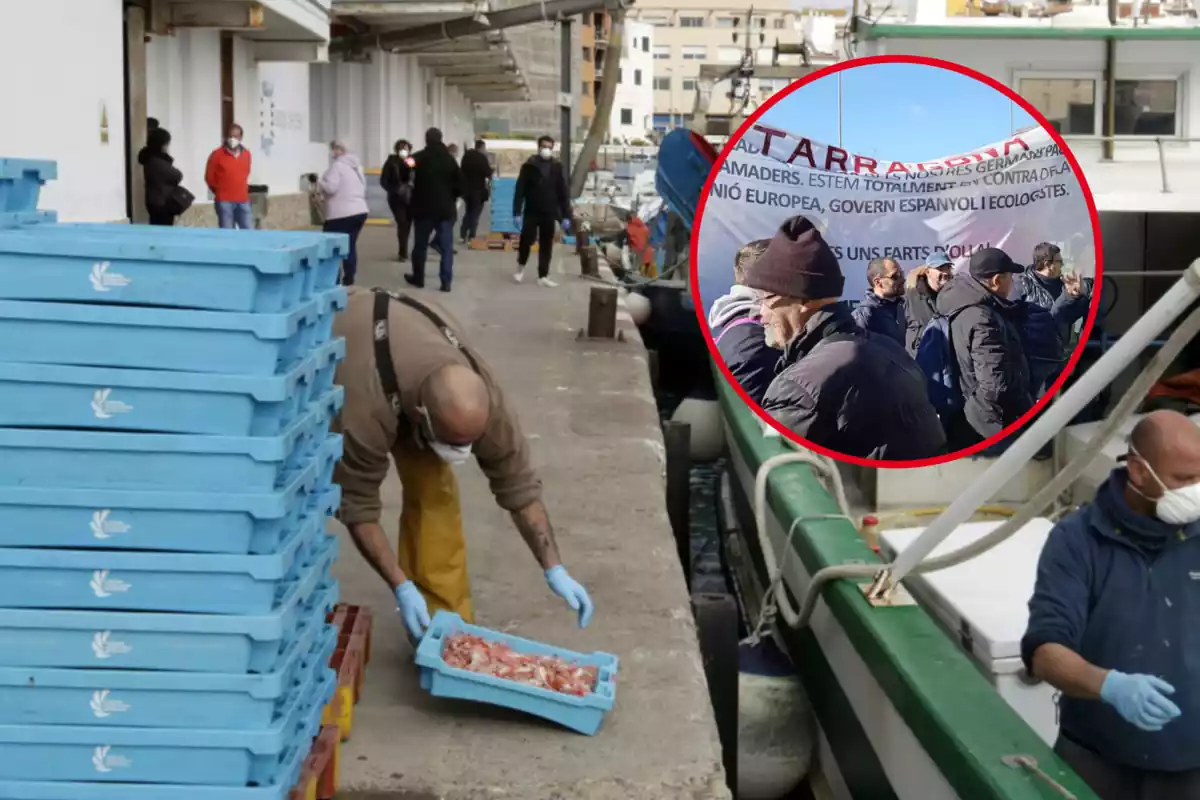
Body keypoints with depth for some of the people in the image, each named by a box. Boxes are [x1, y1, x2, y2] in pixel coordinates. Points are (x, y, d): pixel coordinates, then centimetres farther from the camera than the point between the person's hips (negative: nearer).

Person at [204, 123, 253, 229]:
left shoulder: (246, 154, 9)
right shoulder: (217, 154, -4)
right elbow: (209, 177, 4)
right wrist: (220, 191, 10)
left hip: (243, 200, 4)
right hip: (224, 201, -4)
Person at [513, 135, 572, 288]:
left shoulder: (557, 168, 3)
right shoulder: (529, 166, -3)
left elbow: (564, 194, 4)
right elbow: (519, 191, -5)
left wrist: (566, 216, -3)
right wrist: (517, 213, -13)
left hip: (549, 214, 2)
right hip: (531, 213, -2)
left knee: (546, 246, 3)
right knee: (526, 241, -1)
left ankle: (543, 276, 9)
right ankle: (521, 266, 24)